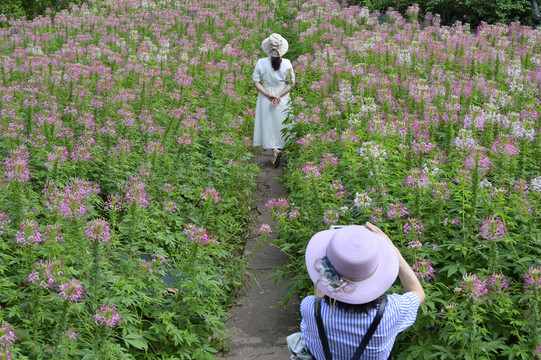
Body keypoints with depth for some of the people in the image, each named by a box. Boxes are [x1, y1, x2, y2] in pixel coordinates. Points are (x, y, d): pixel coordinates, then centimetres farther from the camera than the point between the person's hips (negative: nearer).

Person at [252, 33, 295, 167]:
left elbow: (256, 82, -10)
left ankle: (275, 150, -11)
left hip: (265, 99, -1)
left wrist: (269, 95, -12)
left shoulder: (261, 63, -11)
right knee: (280, 124, 16)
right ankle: (279, 147, 26)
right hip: (283, 100, 1)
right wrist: (279, 95, -11)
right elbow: (290, 84, -8)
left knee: (268, 125, 6)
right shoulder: (287, 63, -9)